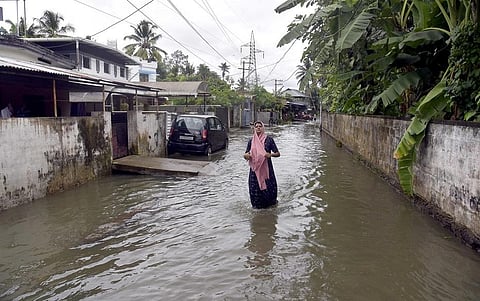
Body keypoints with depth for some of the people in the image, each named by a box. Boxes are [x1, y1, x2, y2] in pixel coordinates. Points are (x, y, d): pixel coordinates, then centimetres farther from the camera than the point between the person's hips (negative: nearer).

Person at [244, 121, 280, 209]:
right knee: (255, 187, 2)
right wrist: (246, 155, -13)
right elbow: (246, 154, 11)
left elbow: (278, 153, -1)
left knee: (268, 186, -2)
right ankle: (257, 204, 21)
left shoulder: (269, 139, 0)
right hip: (255, 168, 2)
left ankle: (271, 202, 22)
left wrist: (271, 154, -21)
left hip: (266, 167, -2)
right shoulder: (251, 140, 7)